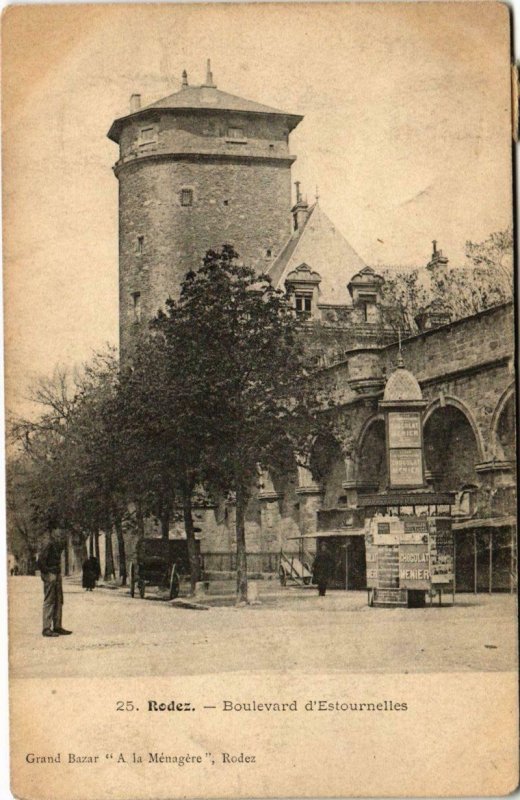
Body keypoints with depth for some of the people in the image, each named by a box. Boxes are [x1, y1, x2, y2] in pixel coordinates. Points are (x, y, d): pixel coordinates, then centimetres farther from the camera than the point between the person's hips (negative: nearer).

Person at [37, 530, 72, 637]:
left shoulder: (57, 548, 13)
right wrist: (47, 571, -14)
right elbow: (40, 562, -21)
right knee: (49, 602, -7)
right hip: (50, 577, -10)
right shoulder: (49, 546, -15)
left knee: (59, 602, 12)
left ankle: (57, 627, 19)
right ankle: (46, 629, -4)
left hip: (57, 577, 10)